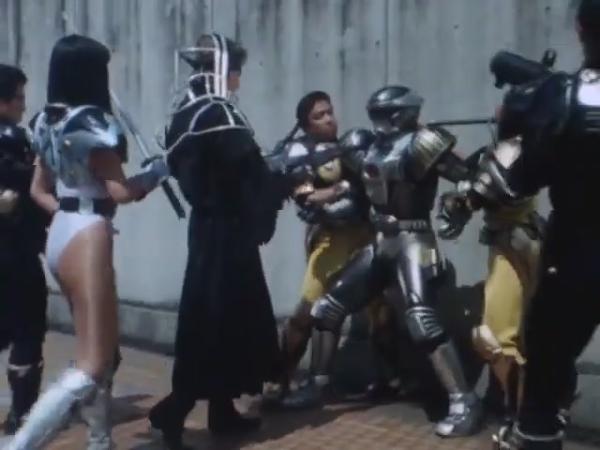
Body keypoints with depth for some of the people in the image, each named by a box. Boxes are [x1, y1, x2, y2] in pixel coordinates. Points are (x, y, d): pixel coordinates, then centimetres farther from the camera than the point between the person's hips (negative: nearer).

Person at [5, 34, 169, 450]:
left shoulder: (48, 122, 12)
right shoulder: (93, 123, -14)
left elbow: (39, 190, 17)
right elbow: (120, 191, -14)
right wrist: (157, 171, 1)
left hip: (60, 235, 10)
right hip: (87, 237, -10)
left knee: (102, 350, 20)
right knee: (91, 368, -7)